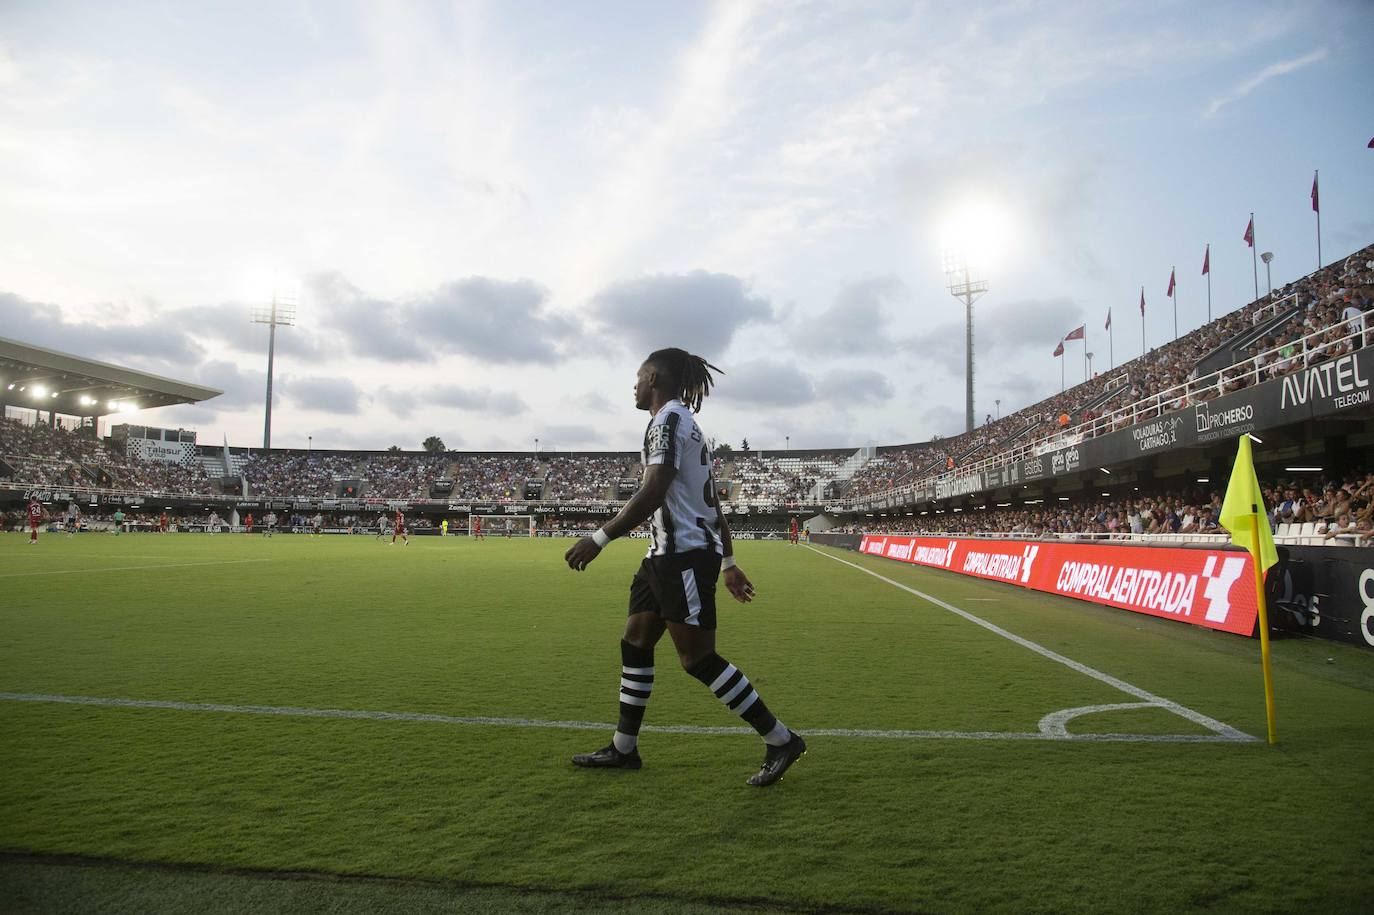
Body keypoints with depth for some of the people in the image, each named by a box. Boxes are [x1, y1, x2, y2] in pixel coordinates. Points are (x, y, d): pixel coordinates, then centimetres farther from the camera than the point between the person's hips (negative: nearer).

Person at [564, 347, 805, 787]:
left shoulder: (669, 418, -11)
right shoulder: (686, 422, 20)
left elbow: (653, 491, -23)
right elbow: (712, 502, 20)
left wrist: (599, 538, -22)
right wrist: (728, 562, 22)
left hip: (685, 555, -10)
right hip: (668, 553, 10)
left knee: (699, 659, -5)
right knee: (635, 644, 13)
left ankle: (782, 740, 4)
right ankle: (623, 748, 23)